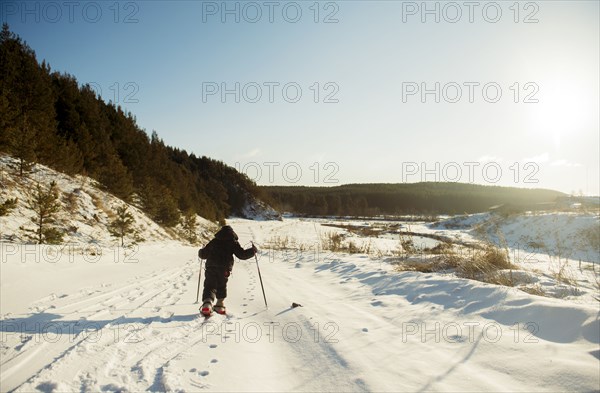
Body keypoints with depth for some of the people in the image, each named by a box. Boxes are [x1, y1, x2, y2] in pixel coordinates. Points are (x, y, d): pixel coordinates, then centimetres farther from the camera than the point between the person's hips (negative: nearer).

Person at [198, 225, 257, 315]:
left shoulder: (214, 241, 18)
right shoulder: (233, 242, 10)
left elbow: (203, 254, 23)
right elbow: (242, 254, 2)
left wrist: (200, 252, 47)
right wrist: (253, 251, 17)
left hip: (211, 267, 1)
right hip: (225, 269, -1)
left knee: (209, 286, 0)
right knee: (222, 286, 20)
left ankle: (207, 302, -25)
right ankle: (220, 305, 23)